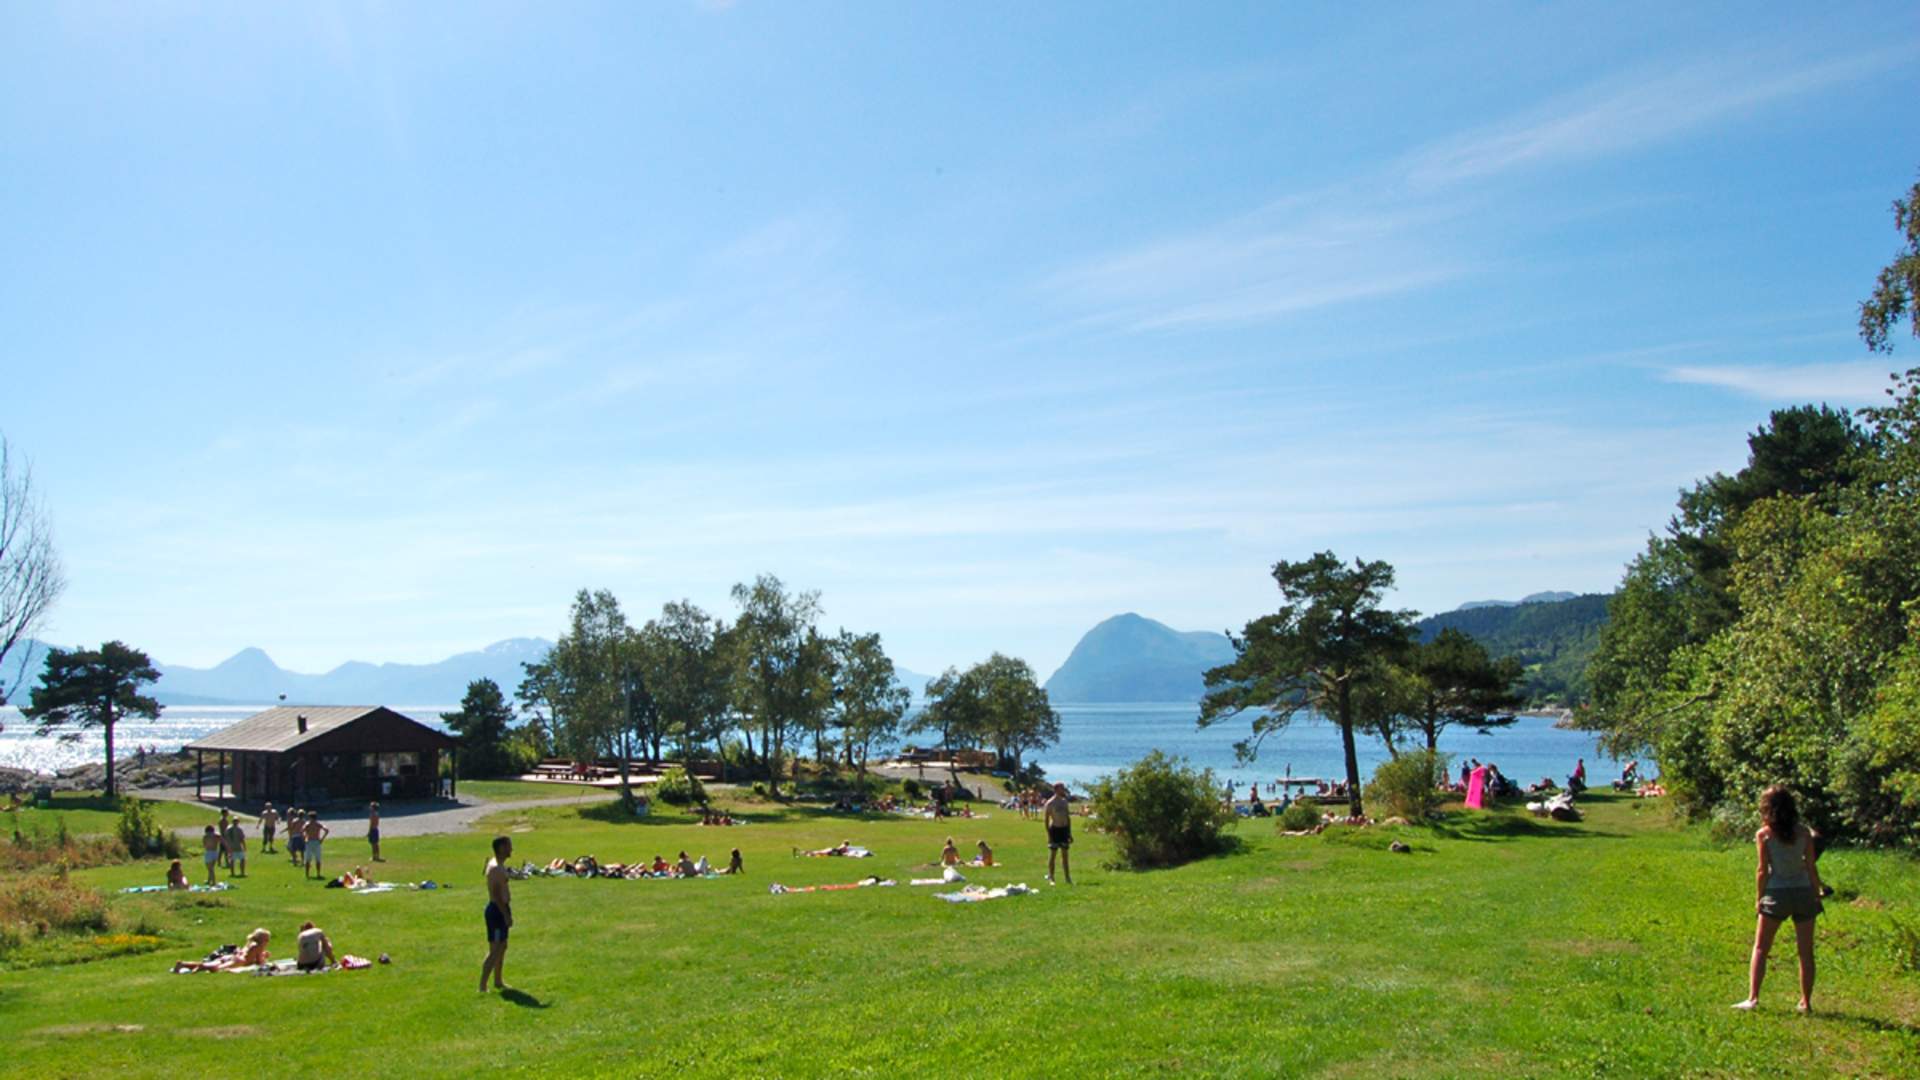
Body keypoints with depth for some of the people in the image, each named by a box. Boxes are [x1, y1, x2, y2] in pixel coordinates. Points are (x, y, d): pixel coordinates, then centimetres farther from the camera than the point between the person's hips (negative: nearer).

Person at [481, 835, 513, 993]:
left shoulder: (497, 864, 12)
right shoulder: (496, 868, -20)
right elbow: (497, 895, -25)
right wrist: (506, 915, -23)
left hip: (500, 910, 11)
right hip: (497, 911, -11)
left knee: (502, 947, 19)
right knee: (495, 950, -9)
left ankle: (498, 982, 30)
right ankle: (482, 986, -7)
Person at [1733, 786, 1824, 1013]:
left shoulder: (1764, 834, -5)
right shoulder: (1803, 832, 1)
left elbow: (1763, 870, -6)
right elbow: (1811, 867, 1)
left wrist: (1759, 898, 3)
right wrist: (1817, 894, 10)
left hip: (1777, 893, -2)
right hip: (1803, 892, 2)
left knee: (1760, 948, 5)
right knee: (1805, 951, 10)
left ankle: (1753, 997, -2)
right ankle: (1806, 1002, 14)